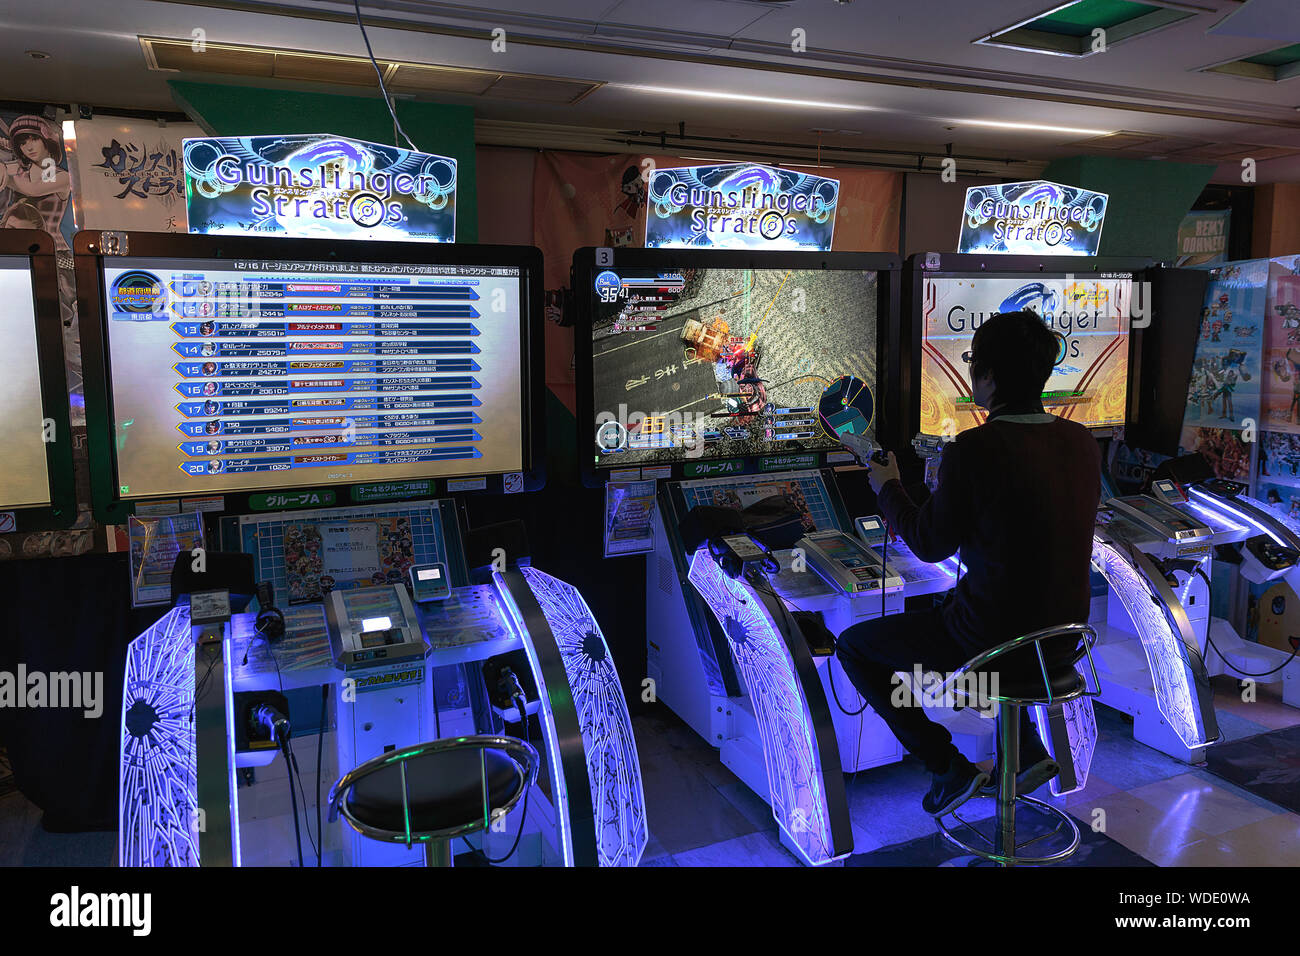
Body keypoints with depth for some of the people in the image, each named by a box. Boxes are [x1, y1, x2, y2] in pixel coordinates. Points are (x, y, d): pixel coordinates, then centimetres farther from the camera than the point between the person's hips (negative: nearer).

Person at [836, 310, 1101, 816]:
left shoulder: (972, 450, -22)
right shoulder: (1081, 442, -1)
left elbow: (931, 544, -10)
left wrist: (887, 488, 7)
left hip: (995, 642, -7)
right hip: (1061, 637, 7)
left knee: (854, 645, 11)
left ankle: (949, 769, 12)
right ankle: (1027, 750, 33)